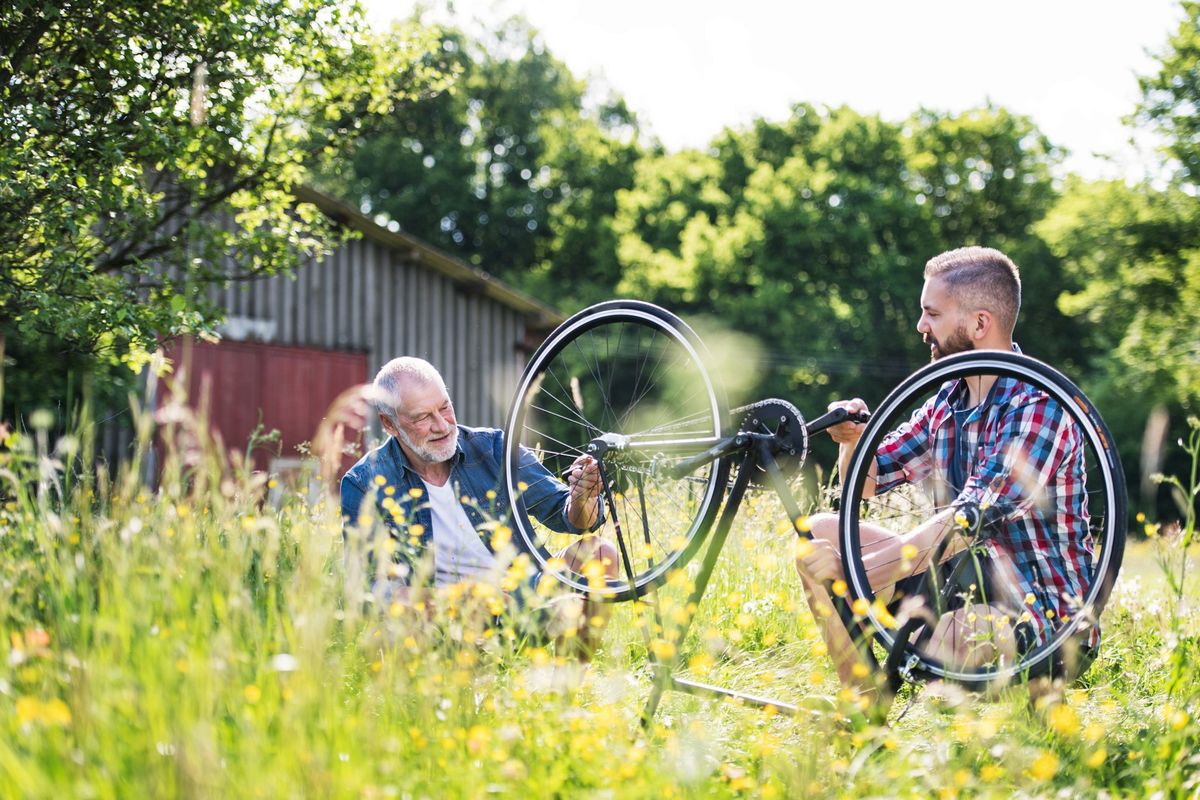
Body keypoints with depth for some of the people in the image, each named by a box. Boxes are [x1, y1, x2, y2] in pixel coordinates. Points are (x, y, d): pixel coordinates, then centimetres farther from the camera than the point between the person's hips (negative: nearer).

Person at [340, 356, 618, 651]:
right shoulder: (363, 485, -3)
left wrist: (581, 499, -24)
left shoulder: (492, 447, 3)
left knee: (600, 554, -18)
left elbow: (561, 511, 1)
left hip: (525, 591, 4)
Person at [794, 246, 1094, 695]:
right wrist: (852, 439, -10)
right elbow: (865, 483, 14)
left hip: (1038, 612, -9)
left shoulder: (1037, 407, -19)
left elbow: (965, 522, -28)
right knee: (819, 533, 2)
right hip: (963, 580, 9)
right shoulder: (947, 402, 7)